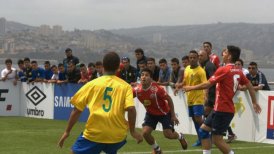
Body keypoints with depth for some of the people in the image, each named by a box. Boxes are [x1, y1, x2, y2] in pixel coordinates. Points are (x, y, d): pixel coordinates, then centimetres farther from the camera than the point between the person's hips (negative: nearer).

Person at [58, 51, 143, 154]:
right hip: (117, 134, 2)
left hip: (94, 134, -2)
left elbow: (77, 110, 3)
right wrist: (133, 131, 1)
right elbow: (131, 109, -10)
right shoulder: (125, 86, 4)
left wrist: (67, 132, 10)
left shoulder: (92, 84, 5)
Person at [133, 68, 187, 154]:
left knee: (168, 134, -8)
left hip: (164, 113, -4)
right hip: (151, 113, 4)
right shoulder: (137, 90, -21)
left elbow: (169, 99, -19)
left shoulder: (156, 89, -32)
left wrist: (173, 115, -15)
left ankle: (180, 137, 31)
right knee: (145, 133, -11)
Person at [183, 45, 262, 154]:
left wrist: (191, 88, -2)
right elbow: (249, 86, 12)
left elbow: (207, 84, -15)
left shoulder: (223, 70, -16)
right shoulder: (238, 71, 7)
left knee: (217, 139, -4)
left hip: (222, 110, -9)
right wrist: (254, 103, 22)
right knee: (203, 129, 16)